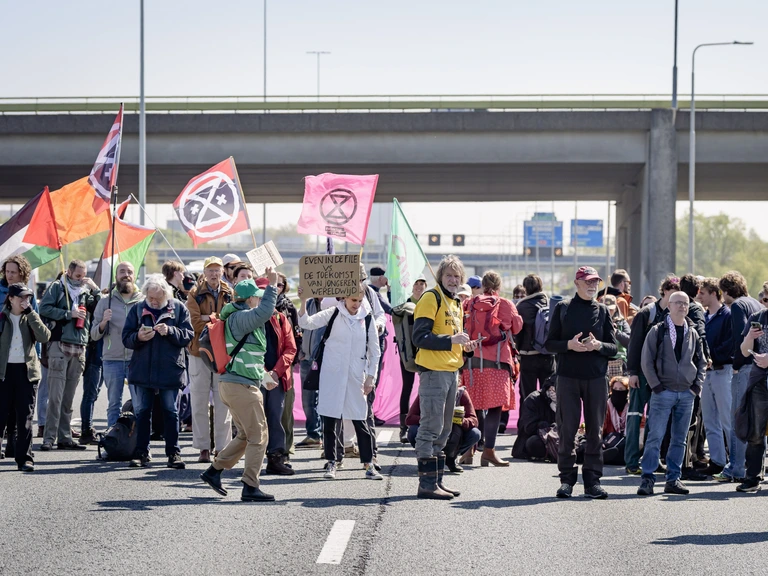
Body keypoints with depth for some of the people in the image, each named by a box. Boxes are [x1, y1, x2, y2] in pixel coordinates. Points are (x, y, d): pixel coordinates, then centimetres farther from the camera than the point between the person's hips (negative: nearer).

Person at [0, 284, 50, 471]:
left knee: (25, 417, 1)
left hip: (26, 371, 1)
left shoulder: (31, 318, 8)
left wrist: (30, 312, -11)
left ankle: (24, 458, 4)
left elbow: (44, 336, -10)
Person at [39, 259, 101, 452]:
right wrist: (70, 314, -11)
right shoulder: (58, 287, 2)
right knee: (56, 395, -8)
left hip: (79, 347, 5)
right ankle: (49, 438, -8)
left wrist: (95, 290, 0)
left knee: (68, 396, 8)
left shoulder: (86, 290, 15)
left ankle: (65, 437, 12)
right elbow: (44, 308, -8)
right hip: (59, 344, -5)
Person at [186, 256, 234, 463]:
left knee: (223, 403, 2)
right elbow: (195, 322, -9)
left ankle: (222, 447, 7)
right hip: (200, 352, -1)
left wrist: (210, 318, -12)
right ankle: (203, 448, 6)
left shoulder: (230, 295, 7)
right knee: (200, 403, 1)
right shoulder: (195, 294, 2)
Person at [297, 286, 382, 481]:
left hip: (355, 376, 1)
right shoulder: (333, 314, -2)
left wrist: (370, 377, 3)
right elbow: (306, 323, -13)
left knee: (360, 419, 1)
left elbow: (374, 351, 9)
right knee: (330, 418, 0)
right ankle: (332, 462, 9)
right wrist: (303, 302, -29)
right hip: (332, 374, -1)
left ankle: (369, 464, 6)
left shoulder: (367, 319, 4)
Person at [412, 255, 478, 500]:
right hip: (434, 371, -9)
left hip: (451, 371, 9)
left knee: (443, 429, 13)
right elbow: (420, 337, -16)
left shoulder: (456, 303, 19)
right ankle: (427, 483, -6)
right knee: (431, 427, -8)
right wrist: (451, 340, -23)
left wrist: (464, 345, 9)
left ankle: (436, 480, 19)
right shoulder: (431, 298, -9)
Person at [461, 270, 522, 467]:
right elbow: (517, 327, 12)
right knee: (495, 406, -4)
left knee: (474, 406, 12)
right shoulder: (505, 305, -2)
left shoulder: (470, 304, 3)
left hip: (472, 361, 3)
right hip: (496, 362, -3)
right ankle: (489, 450, -10)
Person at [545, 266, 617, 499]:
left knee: (595, 430, 2)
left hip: (596, 377, 1)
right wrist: (569, 345, -14)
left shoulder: (602, 311, 10)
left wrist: (598, 345, -13)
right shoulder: (563, 308, 6)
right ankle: (567, 479, 6)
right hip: (568, 376, -1)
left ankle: (592, 480, 7)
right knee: (567, 429, -1)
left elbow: (613, 347, 8)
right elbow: (550, 343, 4)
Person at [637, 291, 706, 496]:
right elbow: (647, 360, -2)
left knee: (679, 439, 7)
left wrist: (697, 385, 5)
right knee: (655, 437, -9)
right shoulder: (658, 331, -1)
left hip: (686, 394, 4)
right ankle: (647, 478, -8)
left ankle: (673, 479, 12)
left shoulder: (693, 333, 10)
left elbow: (701, 361, 18)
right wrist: (656, 385, -9)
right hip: (663, 392, -4)